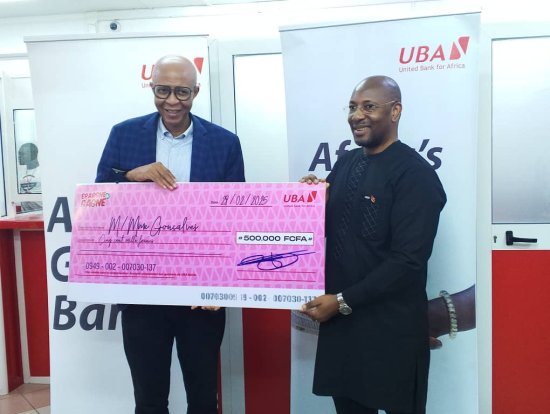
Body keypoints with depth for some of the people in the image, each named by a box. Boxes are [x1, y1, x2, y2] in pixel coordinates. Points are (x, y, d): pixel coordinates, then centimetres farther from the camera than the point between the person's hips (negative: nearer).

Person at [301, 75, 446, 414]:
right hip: (339, 318, 6)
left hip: (390, 327, -6)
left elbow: (408, 261, -19)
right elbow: (326, 226, 14)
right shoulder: (345, 163, 7)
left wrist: (343, 301, -16)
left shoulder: (415, 174, -14)